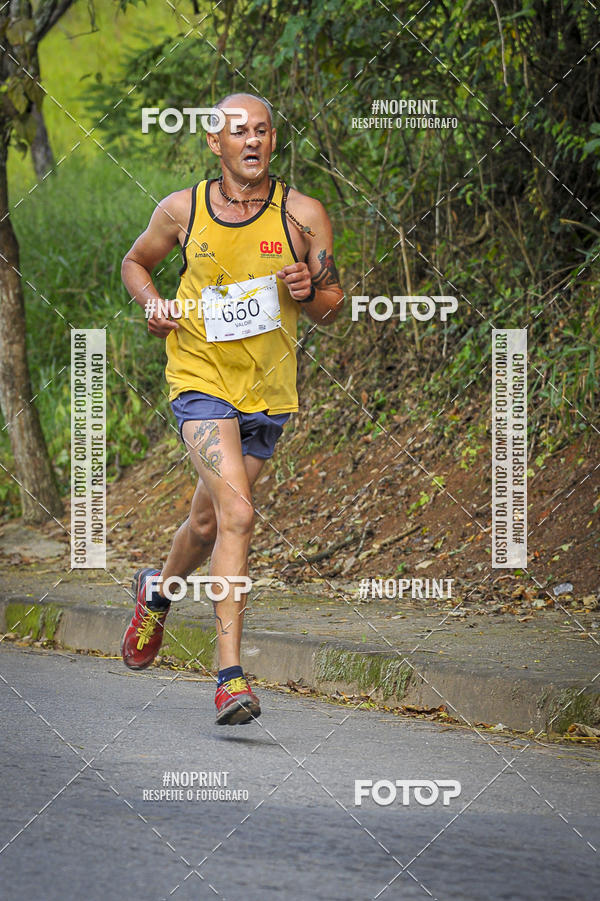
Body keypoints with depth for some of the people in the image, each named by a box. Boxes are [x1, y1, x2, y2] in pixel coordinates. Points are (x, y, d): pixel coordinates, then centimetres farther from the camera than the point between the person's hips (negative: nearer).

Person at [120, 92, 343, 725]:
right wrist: (153, 305, -4)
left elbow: (331, 309, 3)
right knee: (237, 514, -21)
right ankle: (231, 677, -21)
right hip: (200, 381, -3)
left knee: (208, 524, 15)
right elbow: (135, 262, 16)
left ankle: (158, 592, 48)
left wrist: (308, 291, -20)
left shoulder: (303, 215, -3)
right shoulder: (182, 210, -2)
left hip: (266, 393, 3)